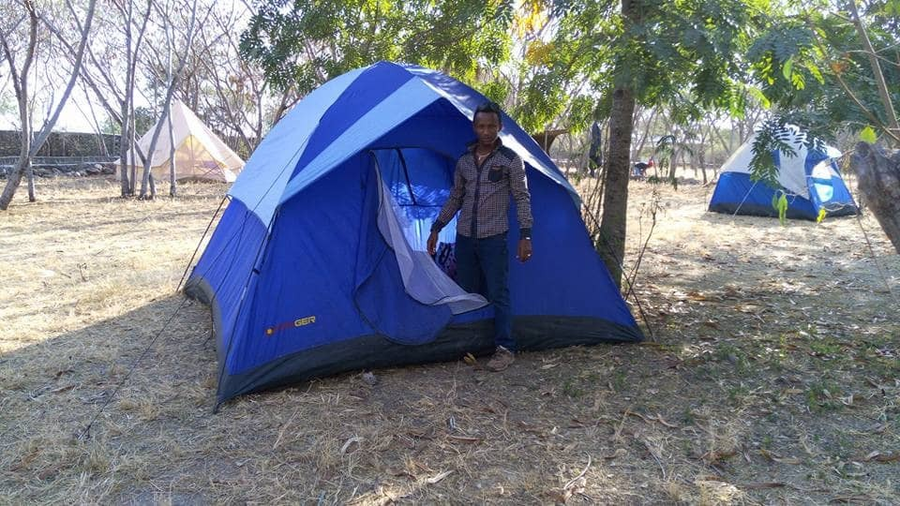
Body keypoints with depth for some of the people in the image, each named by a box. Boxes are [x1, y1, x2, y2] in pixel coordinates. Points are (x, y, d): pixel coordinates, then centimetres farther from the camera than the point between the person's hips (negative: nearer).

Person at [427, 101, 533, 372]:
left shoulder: (510, 159, -5)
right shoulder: (464, 161, 7)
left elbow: (522, 199, -5)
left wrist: (525, 236, -12)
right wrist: (436, 229, 12)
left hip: (494, 238, -5)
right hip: (464, 238, 5)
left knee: (498, 294, -3)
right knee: (466, 294, 10)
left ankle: (505, 349, 6)